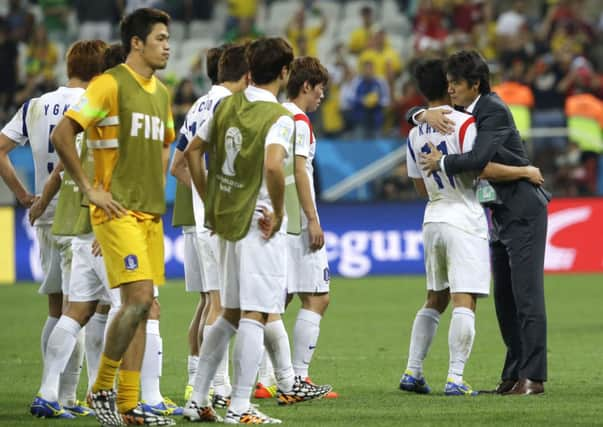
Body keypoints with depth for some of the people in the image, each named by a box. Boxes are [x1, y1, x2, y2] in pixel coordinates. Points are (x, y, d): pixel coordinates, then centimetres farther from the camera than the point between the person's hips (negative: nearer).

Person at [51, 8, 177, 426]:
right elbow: (62, 135, -14)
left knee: (141, 307, 5)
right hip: (118, 211, -8)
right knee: (138, 299, -17)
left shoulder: (162, 93, 14)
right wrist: (90, 188, -13)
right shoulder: (111, 84, -10)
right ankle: (102, 388, -2)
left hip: (151, 214, 8)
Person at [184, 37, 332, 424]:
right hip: (258, 225, -8)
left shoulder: (227, 105, 8)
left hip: (225, 219, 8)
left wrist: (209, 202, 17)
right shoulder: (279, 117, -14)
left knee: (230, 315, 18)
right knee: (254, 316, -3)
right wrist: (278, 212, -17)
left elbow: (193, 151, 14)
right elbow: (274, 165, -30)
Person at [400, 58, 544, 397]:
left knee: (435, 301, 17)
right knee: (464, 302, -8)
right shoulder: (463, 123, -11)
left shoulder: (415, 134, 10)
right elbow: (482, 168, -19)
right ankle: (455, 379, -14)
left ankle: (413, 372, 15)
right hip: (464, 221, -7)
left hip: (433, 219, 7)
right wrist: (526, 172, -8)